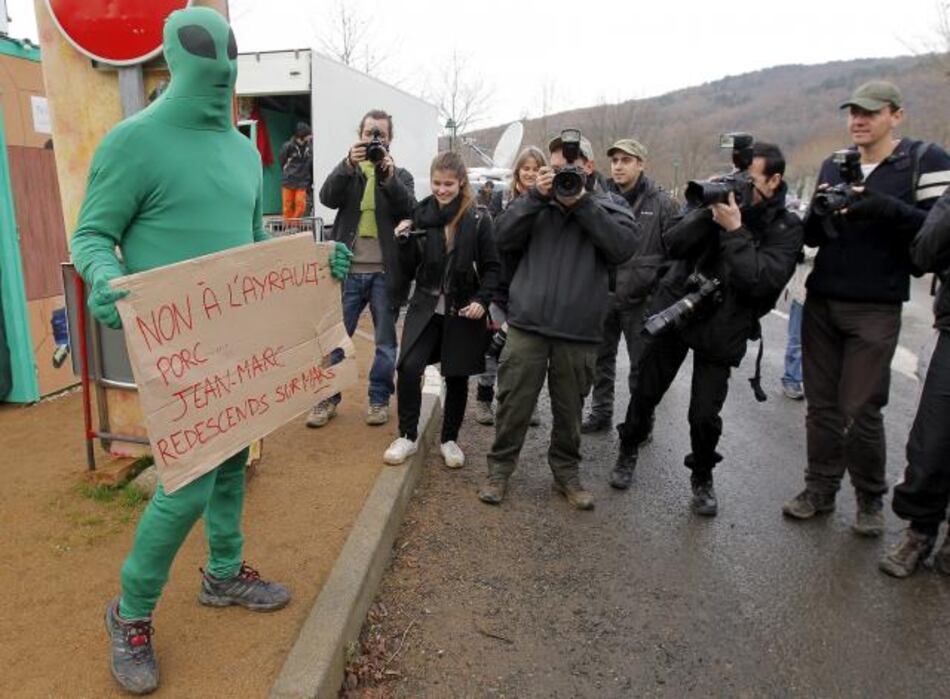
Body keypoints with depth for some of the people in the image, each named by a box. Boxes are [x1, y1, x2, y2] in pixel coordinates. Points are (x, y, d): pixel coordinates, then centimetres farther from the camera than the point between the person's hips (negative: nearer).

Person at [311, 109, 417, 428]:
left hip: (385, 272, 0)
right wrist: (348, 165, -24)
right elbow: (328, 198, -10)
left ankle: (379, 399, 22)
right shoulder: (348, 171, 10)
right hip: (349, 270, 0)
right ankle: (328, 398, 19)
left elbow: (410, 211, -10)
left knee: (386, 342, 8)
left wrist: (389, 176, -24)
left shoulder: (401, 176, 9)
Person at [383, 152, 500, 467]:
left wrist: (481, 300, -14)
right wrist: (404, 242, -13)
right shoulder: (420, 216, 0)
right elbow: (408, 274, 3)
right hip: (425, 307, 1)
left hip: (462, 311, -1)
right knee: (409, 368, -14)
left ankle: (450, 440, 28)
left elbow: (492, 268, 1)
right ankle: (408, 436, 6)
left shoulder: (478, 220, -5)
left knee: (457, 377, 9)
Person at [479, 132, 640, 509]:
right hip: (527, 325, 0)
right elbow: (503, 237, -3)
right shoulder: (538, 203, 8)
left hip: (578, 332, 0)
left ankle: (566, 471, 32)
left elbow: (624, 246, -12)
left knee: (569, 408, 14)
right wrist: (535, 195, -11)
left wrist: (582, 202, -14)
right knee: (514, 403, 6)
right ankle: (499, 468, 23)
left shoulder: (608, 207, 6)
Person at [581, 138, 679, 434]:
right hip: (603, 295, 4)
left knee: (642, 364, 7)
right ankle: (601, 412, 29)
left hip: (641, 299, -3)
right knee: (601, 358, 14)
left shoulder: (662, 204, -4)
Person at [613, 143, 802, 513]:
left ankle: (702, 478, 26)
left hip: (721, 327, -2)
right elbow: (672, 245, -8)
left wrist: (733, 230, -24)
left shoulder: (786, 228, -6)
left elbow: (762, 281, -22)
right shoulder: (721, 200, 2)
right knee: (646, 392, 10)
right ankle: (628, 452, 35)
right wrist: (709, 212, -20)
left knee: (705, 415, -2)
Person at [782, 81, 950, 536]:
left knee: (861, 411, -1)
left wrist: (885, 209, -24)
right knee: (821, 405, 8)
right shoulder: (833, 165, 12)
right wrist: (818, 211, -9)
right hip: (821, 303, 4)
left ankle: (871, 500, 19)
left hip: (875, 309, -4)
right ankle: (821, 489, 21)